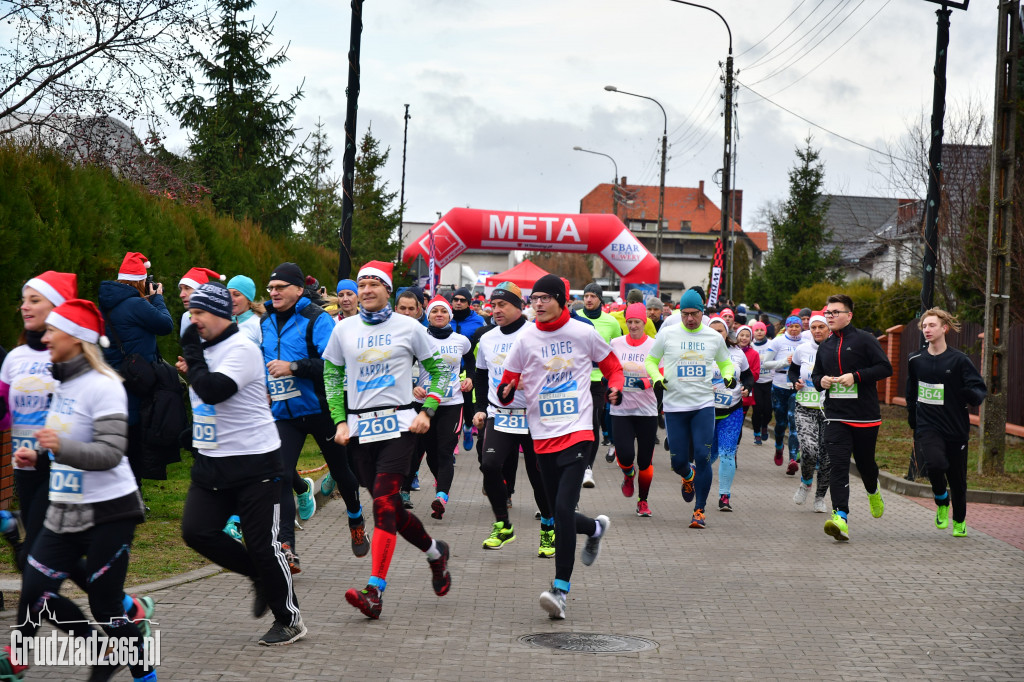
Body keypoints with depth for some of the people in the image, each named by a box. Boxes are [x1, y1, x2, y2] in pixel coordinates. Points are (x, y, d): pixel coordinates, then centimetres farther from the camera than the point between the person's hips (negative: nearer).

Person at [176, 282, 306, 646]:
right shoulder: (204, 349, 11)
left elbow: (213, 390, -27)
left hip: (254, 462, -8)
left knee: (263, 546, -4)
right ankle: (259, 576, 18)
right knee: (196, 531, -3)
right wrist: (191, 370, 9)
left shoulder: (242, 349, -15)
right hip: (211, 462, 8)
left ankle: (290, 620, 12)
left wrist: (192, 355, -16)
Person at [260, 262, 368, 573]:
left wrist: (294, 367, -28)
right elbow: (259, 361, 28)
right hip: (284, 413, 4)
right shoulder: (265, 323, 9)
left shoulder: (316, 319, -11)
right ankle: (287, 549, -13)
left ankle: (356, 522, 43)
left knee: (340, 471, 14)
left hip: (321, 409, -4)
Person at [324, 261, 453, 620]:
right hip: (359, 427, 4)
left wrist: (427, 411, -3)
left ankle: (375, 591, -21)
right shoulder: (343, 329, 8)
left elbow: (439, 369, 8)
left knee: (384, 502, -16)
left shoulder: (409, 327, 1)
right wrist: (340, 421, 5)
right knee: (389, 506, 8)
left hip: (399, 424, -4)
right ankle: (435, 551, 35)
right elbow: (331, 376, 16)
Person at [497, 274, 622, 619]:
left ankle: (560, 588, -13)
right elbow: (507, 384, 6)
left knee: (564, 508, -16)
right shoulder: (525, 338, 4)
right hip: (543, 435, 3)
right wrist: (507, 391, -18)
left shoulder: (583, 333, 1)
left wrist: (615, 387, -6)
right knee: (559, 513, 9)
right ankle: (596, 528, 43)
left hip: (577, 431, -3)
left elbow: (611, 364, 15)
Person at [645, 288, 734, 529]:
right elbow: (651, 360, 11)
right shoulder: (667, 334, 1)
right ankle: (689, 476, 40)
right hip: (674, 406, 0)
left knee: (703, 457, -11)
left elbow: (725, 363, 20)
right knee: (678, 461, 1)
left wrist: (729, 376, -1)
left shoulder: (714, 337, 5)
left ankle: (699, 510, 0)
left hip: (704, 405, 0)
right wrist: (657, 378, -9)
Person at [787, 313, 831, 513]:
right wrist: (796, 381, -1)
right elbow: (792, 371, 20)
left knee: (827, 456, 2)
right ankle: (806, 481, 11)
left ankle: (820, 496, 21)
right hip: (805, 408, 0)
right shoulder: (802, 350, 4)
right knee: (809, 450, -19)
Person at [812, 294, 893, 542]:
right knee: (838, 465, -12)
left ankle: (873, 492, 48)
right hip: (835, 416, 3)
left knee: (865, 462, 13)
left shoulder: (864, 339, -3)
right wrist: (821, 381, 1)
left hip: (865, 415, -3)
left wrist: (856, 376, -19)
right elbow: (815, 375, 26)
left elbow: (885, 368, -9)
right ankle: (840, 517, -22)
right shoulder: (824, 347, 14)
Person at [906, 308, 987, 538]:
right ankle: (941, 502, 3)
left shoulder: (959, 360, -3)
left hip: (956, 427, -1)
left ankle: (959, 521, 32)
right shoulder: (916, 361, 6)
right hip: (927, 426, 1)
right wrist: (914, 426, 20)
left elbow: (980, 388, -7)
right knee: (935, 463, -26)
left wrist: (972, 395, -30)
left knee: (957, 479, 8)